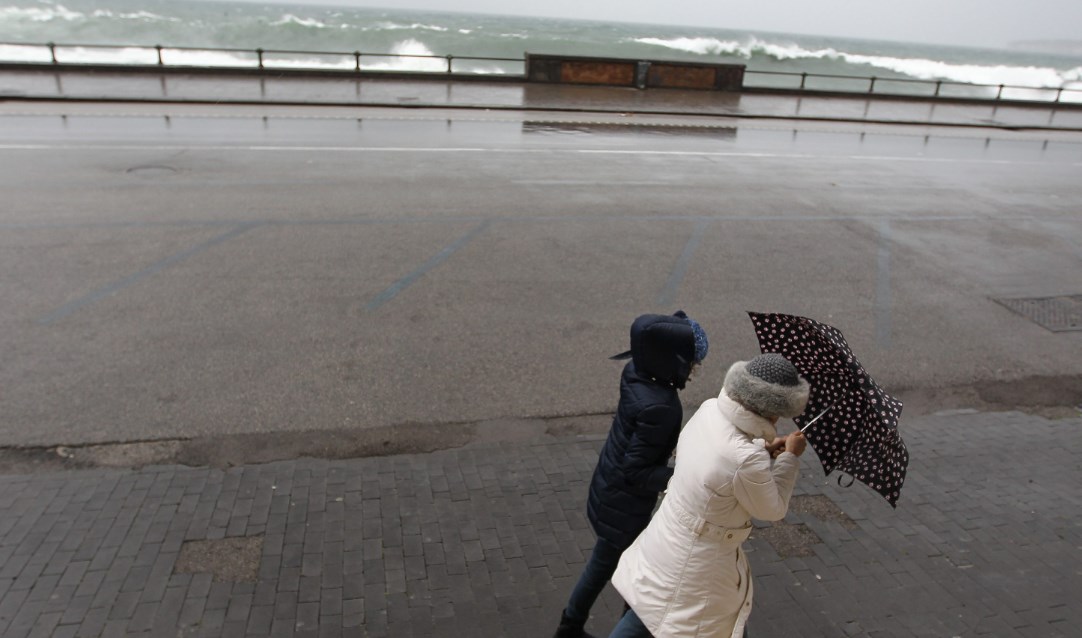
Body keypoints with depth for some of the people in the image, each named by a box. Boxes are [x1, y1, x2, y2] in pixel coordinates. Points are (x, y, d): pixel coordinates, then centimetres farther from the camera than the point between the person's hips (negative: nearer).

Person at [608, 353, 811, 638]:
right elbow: (773, 510, -14)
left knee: (646, 611, 25)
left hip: (665, 540, 8)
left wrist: (763, 450, 8)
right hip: (697, 563, -7)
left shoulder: (709, 409, -12)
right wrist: (790, 457, -5)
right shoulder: (745, 460, -35)